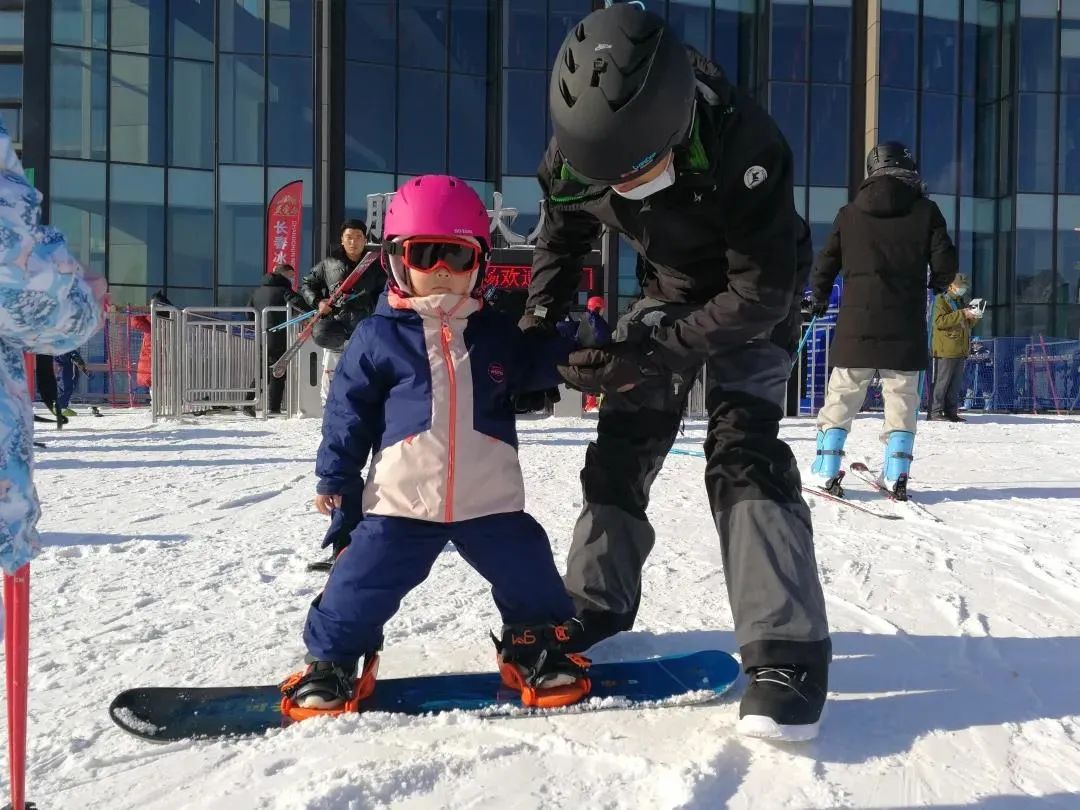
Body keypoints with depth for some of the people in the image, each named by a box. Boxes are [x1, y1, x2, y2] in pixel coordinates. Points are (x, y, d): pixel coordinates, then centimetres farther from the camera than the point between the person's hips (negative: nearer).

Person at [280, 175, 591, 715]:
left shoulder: (499, 333, 6)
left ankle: (535, 645, 33)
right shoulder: (377, 337, -2)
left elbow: (544, 364, 13)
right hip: (401, 503, -2)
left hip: (490, 502, 2)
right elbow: (349, 412, 2)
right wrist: (336, 479, 2)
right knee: (359, 587, -2)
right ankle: (331, 661, 21)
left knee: (530, 581, 8)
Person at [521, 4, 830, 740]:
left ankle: (787, 651, -19)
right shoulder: (578, 149, -22)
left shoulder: (743, 145, -37)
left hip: (750, 298, -5)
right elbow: (561, 241, -1)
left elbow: (763, 293, -31)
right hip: (668, 290, 5)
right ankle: (599, 597, 20)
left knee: (744, 449, -20)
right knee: (622, 440, 2)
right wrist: (541, 322, -18)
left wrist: (649, 355, -37)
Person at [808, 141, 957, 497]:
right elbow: (945, 263, -1)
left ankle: (827, 470, 4)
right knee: (902, 399, 7)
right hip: (905, 325, -1)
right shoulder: (925, 211, 1)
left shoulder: (849, 213, 6)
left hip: (856, 323, 1)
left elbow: (825, 263, 7)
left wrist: (820, 298, 24)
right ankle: (896, 474, 3)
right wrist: (937, 283, 22)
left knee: (842, 396, 7)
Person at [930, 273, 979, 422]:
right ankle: (935, 411, -4)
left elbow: (967, 324, 30)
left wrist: (973, 317, 7)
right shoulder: (941, 300, -4)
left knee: (956, 384, 8)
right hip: (946, 350, -8)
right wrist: (962, 315, -21)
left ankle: (951, 411, 12)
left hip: (961, 350, 8)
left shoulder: (961, 301, 21)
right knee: (941, 382, -7)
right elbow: (939, 321, -19)